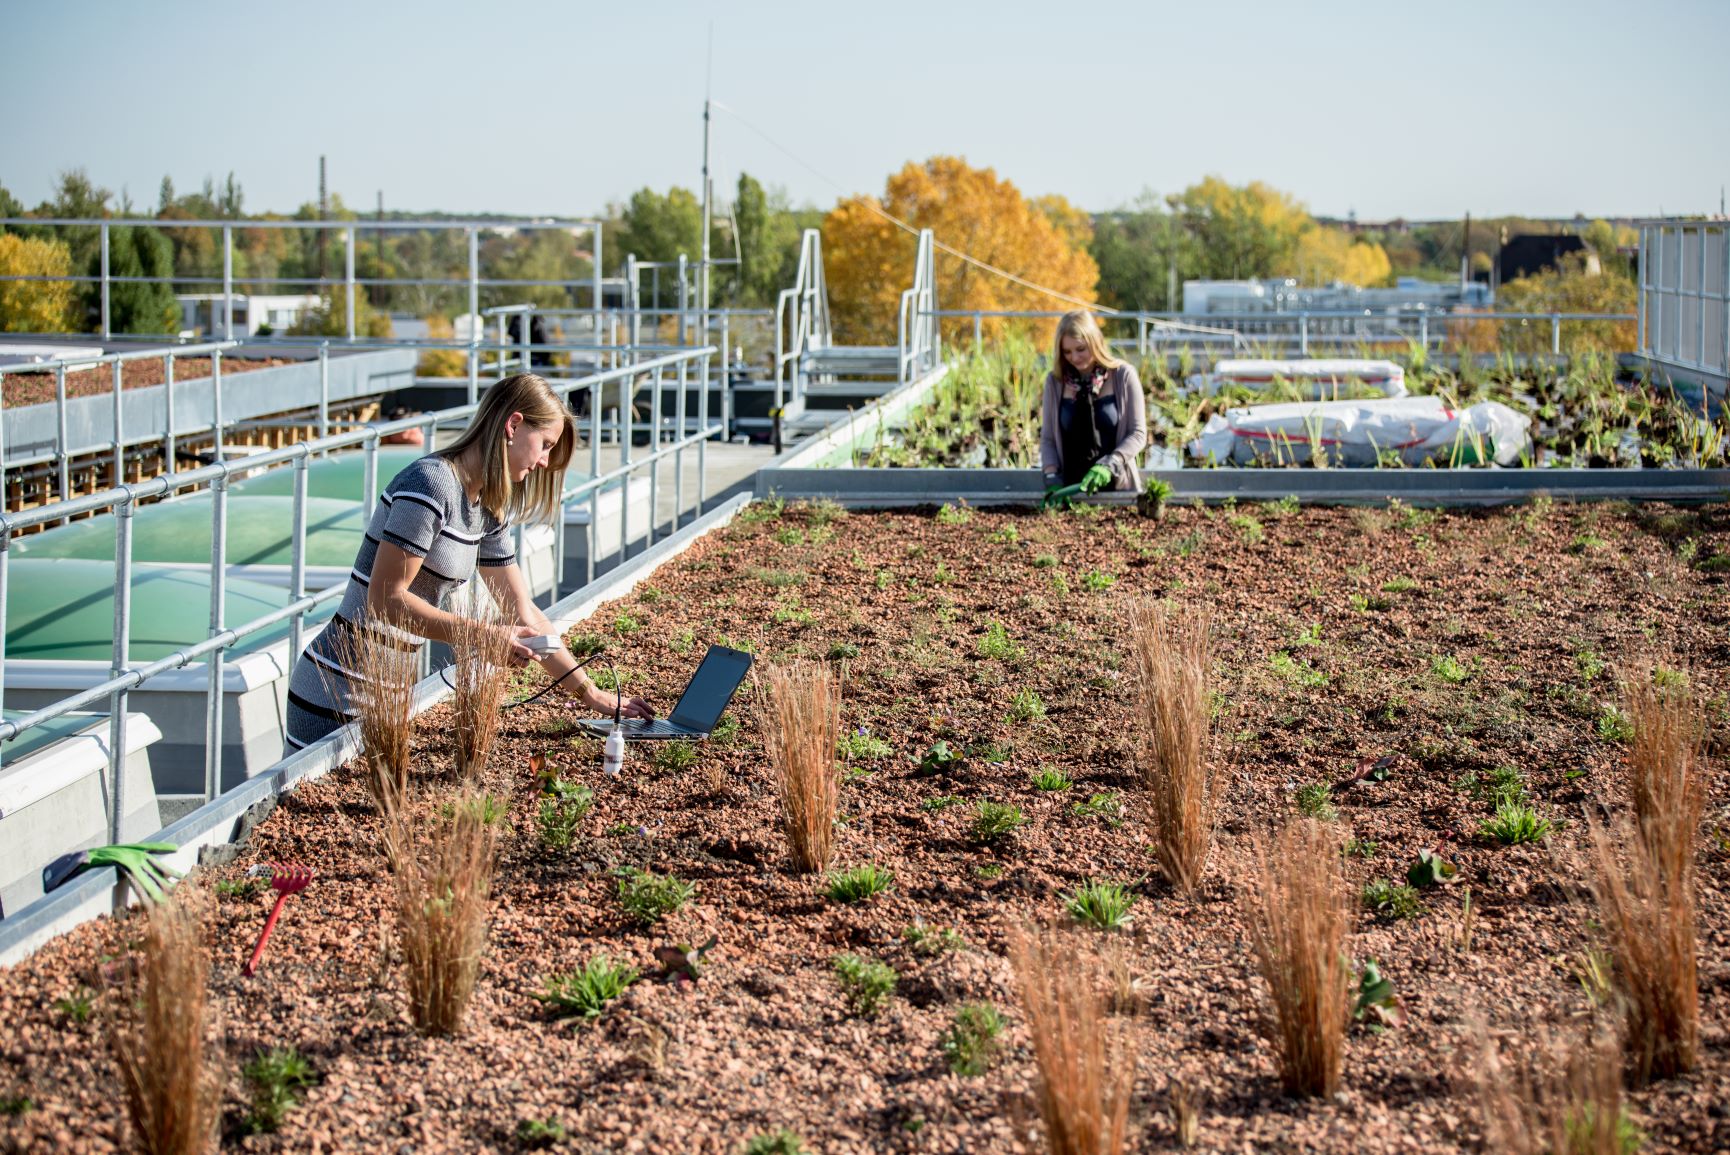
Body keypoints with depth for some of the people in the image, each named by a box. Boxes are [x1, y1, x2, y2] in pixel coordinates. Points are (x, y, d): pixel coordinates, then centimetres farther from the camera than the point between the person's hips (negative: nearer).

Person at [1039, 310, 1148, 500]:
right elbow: (1047, 438, 7)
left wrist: (1108, 465, -18)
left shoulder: (1123, 376, -2)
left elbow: (1138, 434, -3)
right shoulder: (1055, 381, 5)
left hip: (1117, 487, -2)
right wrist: (1052, 479, -9)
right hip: (1071, 488, 2)